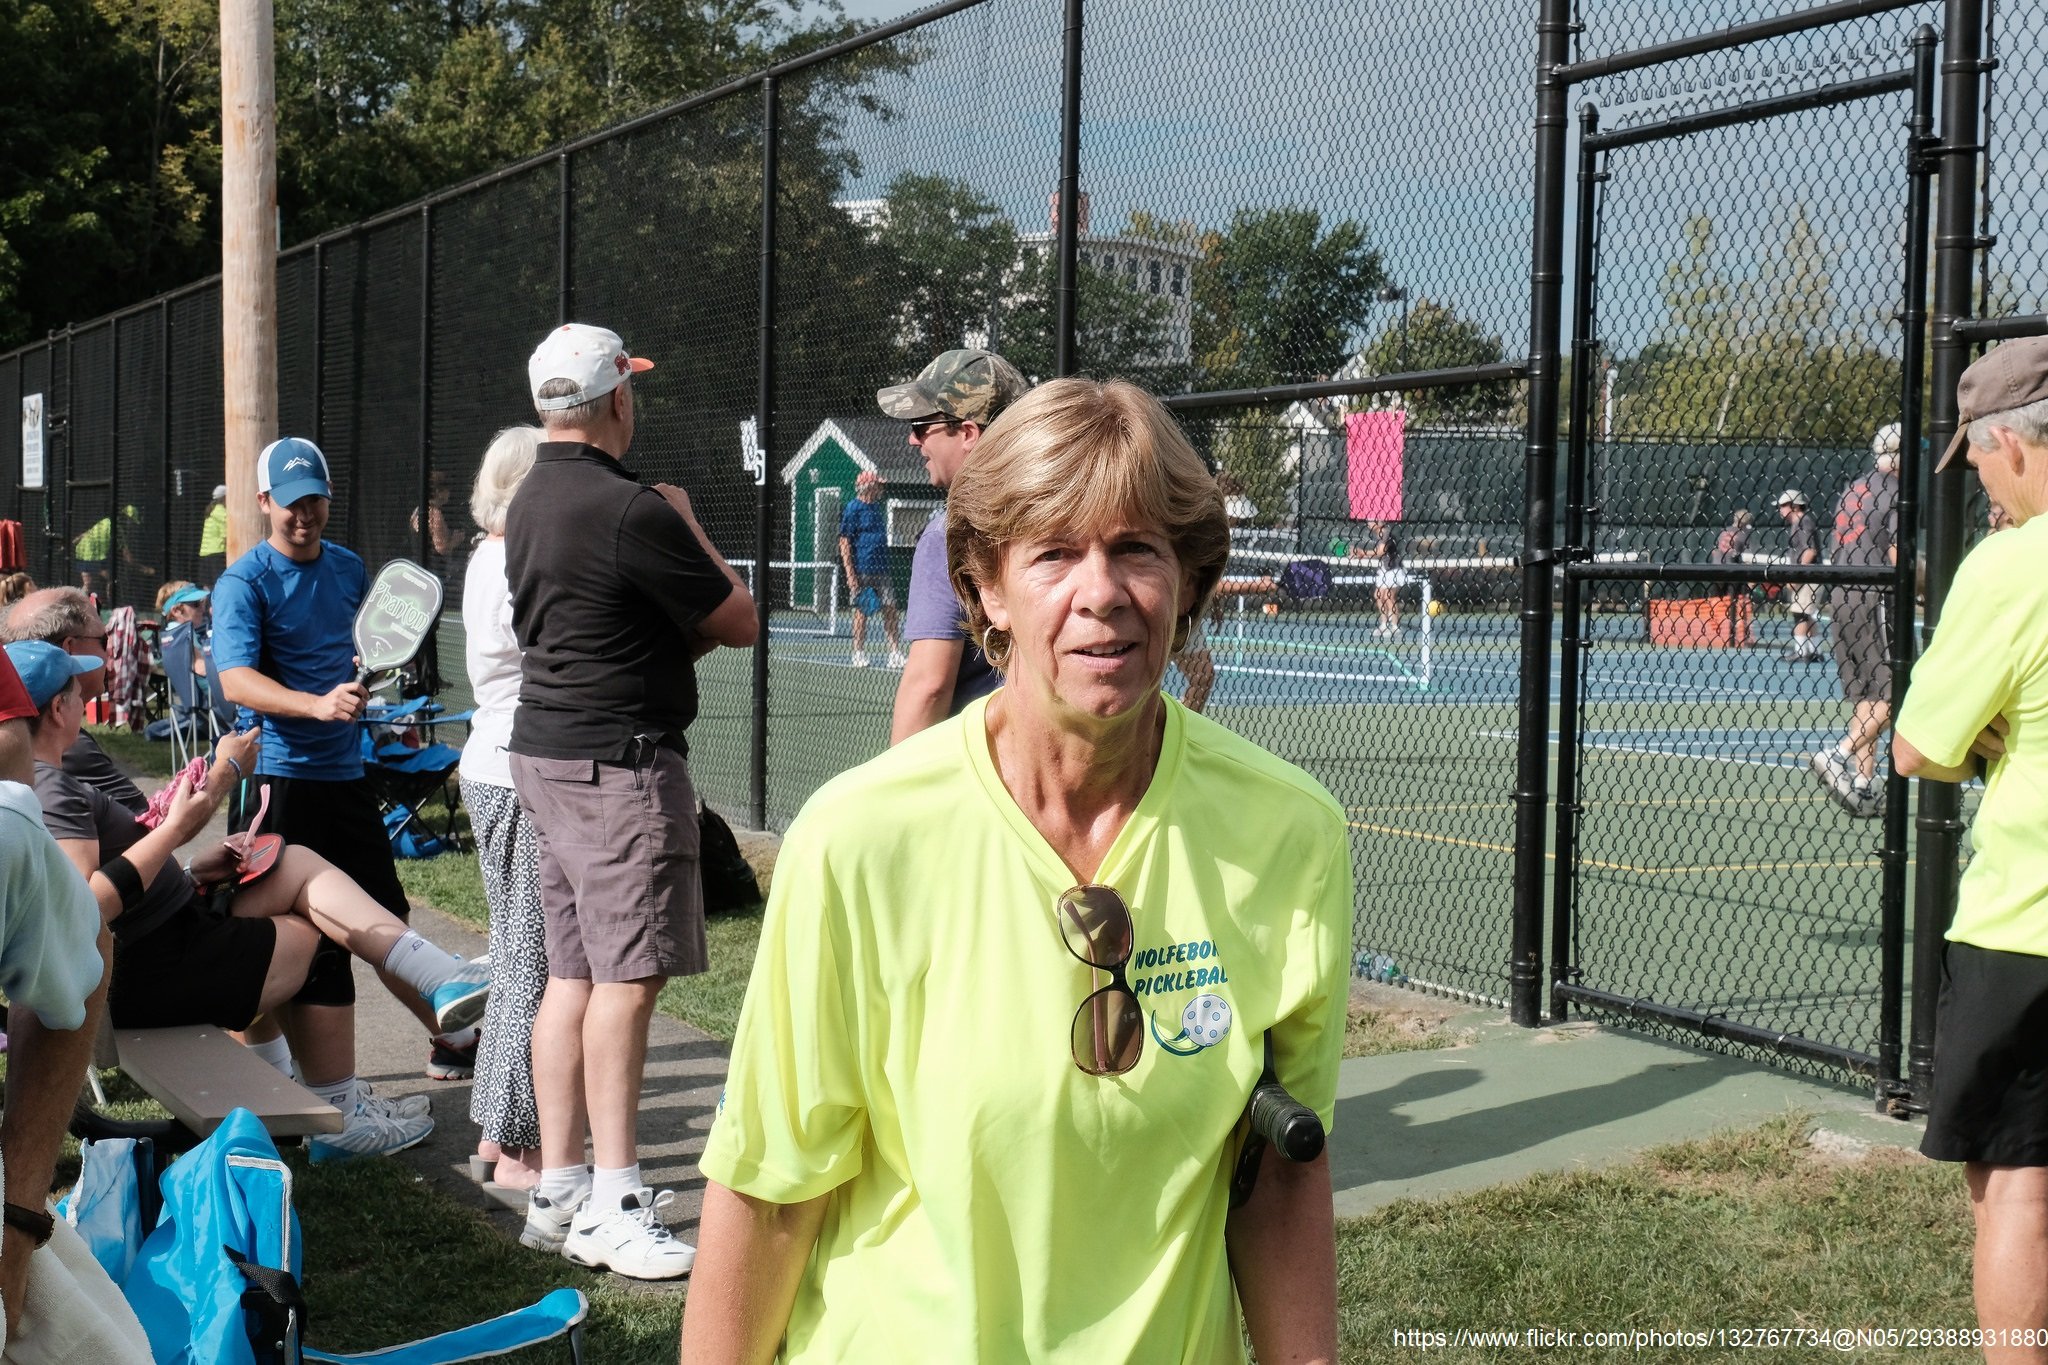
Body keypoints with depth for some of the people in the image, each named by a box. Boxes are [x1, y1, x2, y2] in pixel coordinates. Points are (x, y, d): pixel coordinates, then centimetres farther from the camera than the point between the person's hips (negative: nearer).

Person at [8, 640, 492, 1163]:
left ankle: (441, 977, 1)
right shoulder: (49, 792, -23)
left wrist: (190, 870, 10)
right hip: (145, 978, -11)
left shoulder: (33, 782, 12)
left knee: (299, 864, 8)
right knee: (318, 943, 4)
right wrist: (174, 830, -25)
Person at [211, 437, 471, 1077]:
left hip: (346, 772, 6)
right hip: (279, 776, -6)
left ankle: (448, 1035, 25)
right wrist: (317, 704, -36)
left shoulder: (350, 568, 11)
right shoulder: (245, 582, -9)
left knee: (385, 919, 14)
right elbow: (235, 681, -23)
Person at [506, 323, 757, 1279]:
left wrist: (679, 628, 7)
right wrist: (688, 523, 5)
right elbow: (741, 620, -7)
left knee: (573, 972, 11)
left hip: (546, 752, 10)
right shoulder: (630, 510, -17)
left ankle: (559, 1192, 17)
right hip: (618, 760, -9)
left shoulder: (530, 503, 13)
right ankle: (612, 1207, -6)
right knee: (627, 974, -8)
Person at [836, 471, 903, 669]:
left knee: (890, 609, 2)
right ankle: (859, 654, 8)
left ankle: (895, 654, 3)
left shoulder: (876, 507, 16)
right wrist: (850, 574, -16)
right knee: (861, 611, 0)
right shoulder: (853, 509, -7)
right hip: (862, 571, -7)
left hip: (881, 570, 7)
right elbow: (844, 542, -10)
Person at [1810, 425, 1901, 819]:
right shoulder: (1895, 492, -6)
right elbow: (1897, 554, -14)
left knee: (1866, 697, 9)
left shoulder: (1849, 493, 17)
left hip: (1842, 598, 8)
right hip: (1874, 599, -8)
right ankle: (1839, 755, -21)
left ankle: (1865, 786, 7)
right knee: (1889, 695, -6)